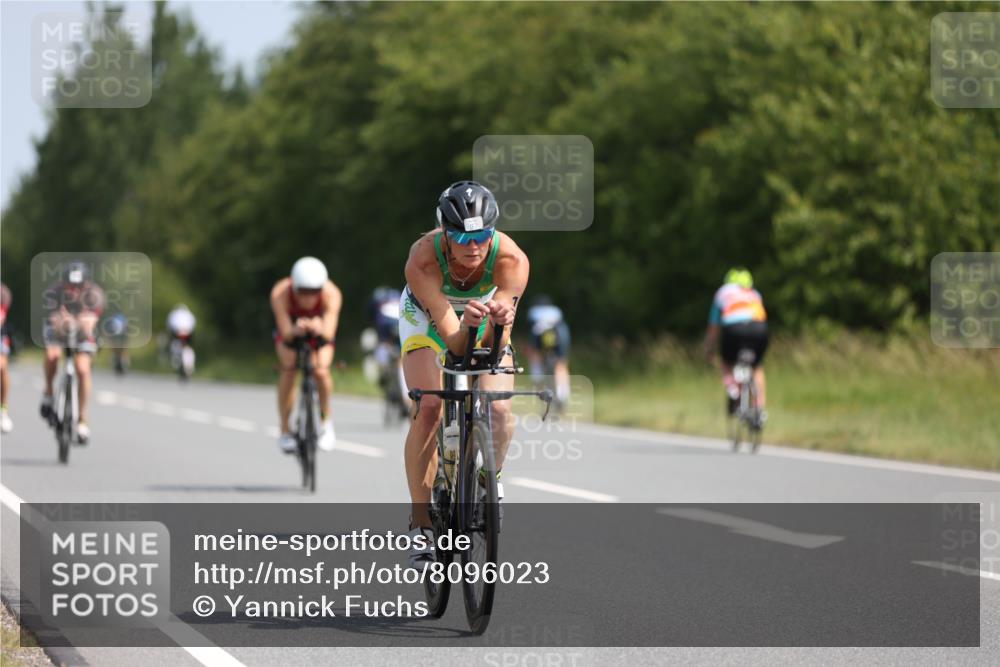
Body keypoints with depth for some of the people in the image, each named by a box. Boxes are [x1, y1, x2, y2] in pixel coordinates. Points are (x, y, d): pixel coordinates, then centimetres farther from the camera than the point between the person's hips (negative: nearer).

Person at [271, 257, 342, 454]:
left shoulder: (331, 294, -37)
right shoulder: (280, 293, -37)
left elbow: (329, 333, -46)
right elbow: (285, 332, -43)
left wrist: (320, 330, -68)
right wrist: (295, 331, -65)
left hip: (320, 332, 0)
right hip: (290, 328, 0)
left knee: (321, 371, -23)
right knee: (288, 368, -25)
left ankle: (326, 420, 4)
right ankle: (285, 431, -13)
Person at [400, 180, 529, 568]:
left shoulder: (511, 260, -35)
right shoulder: (423, 260, -38)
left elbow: (494, 346, -38)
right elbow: (454, 342, -42)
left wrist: (500, 320, -60)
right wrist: (465, 324, -64)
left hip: (483, 312, 1)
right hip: (427, 316, -1)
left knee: (499, 411, -17)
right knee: (429, 409, -20)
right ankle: (421, 524, -14)